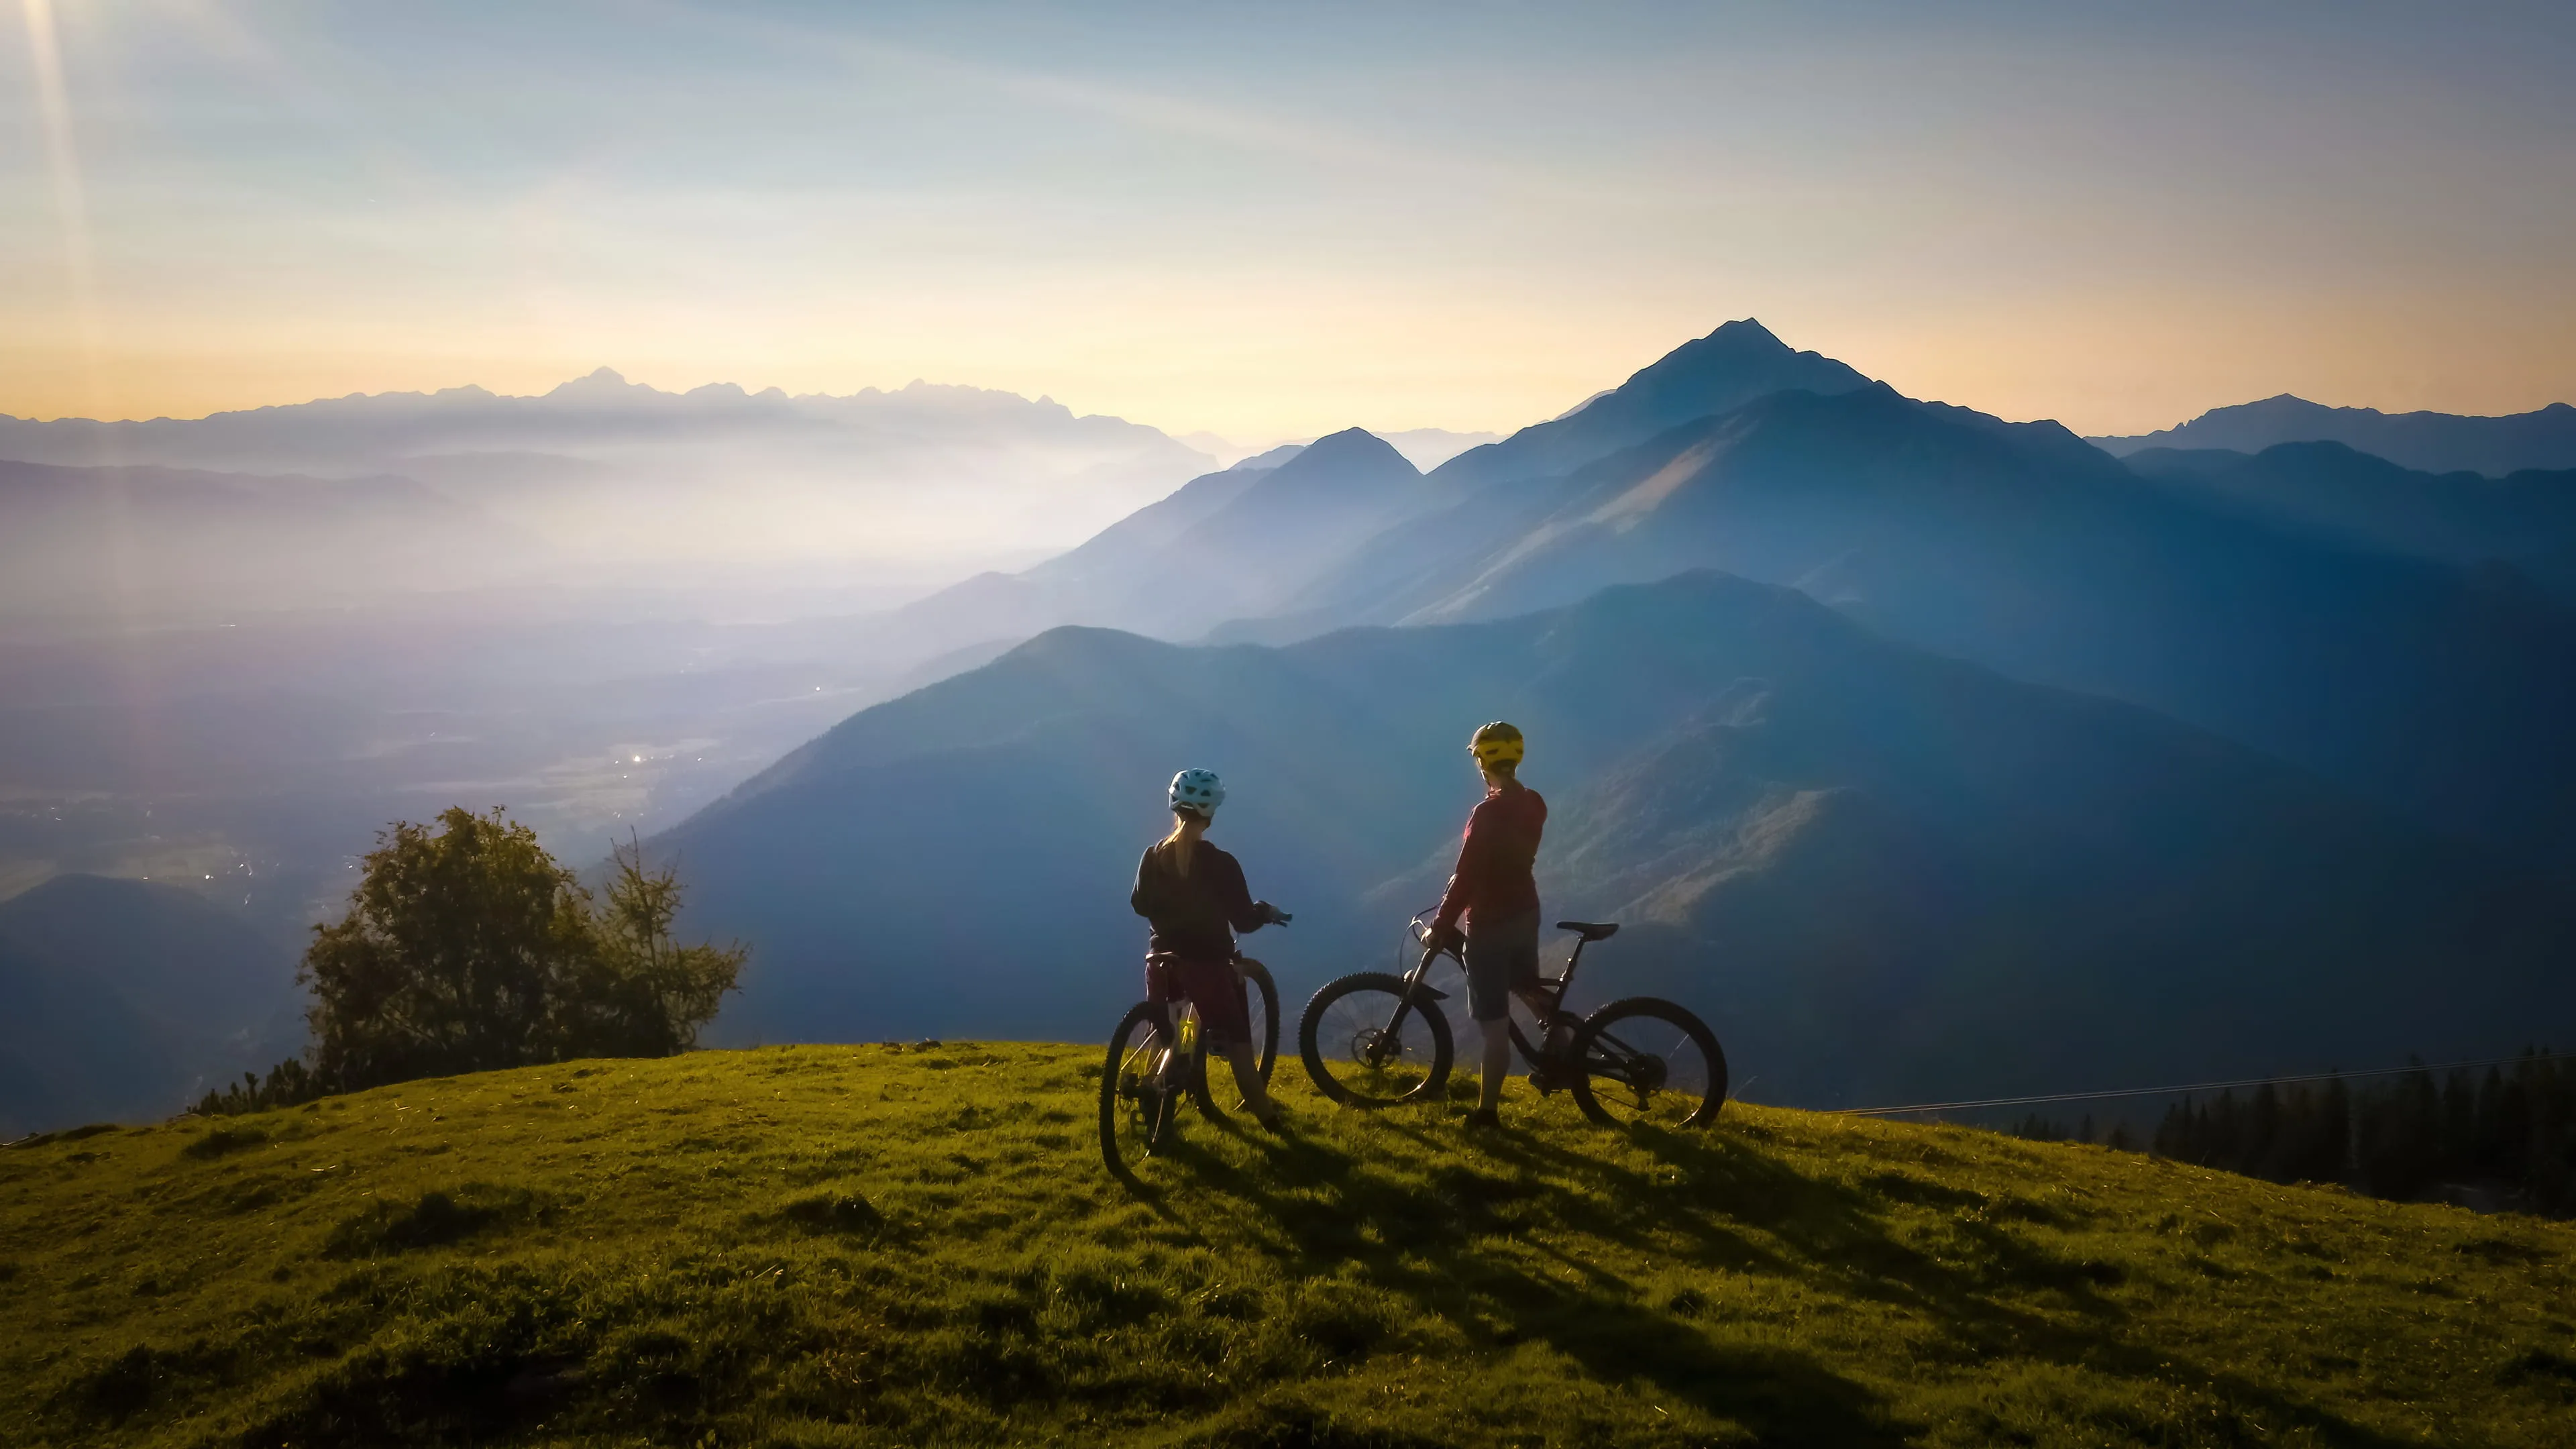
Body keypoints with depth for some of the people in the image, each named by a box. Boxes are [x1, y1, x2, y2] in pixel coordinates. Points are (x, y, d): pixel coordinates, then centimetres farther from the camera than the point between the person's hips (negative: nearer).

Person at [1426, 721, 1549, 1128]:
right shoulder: (1533, 805, 3)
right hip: (1524, 913, 7)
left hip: (1491, 922, -7)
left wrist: (1440, 926, -14)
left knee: (1494, 1022, -1)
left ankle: (1487, 1111, 6)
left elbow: (1466, 874, -22)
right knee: (1527, 988, 32)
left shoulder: (1489, 812, -22)